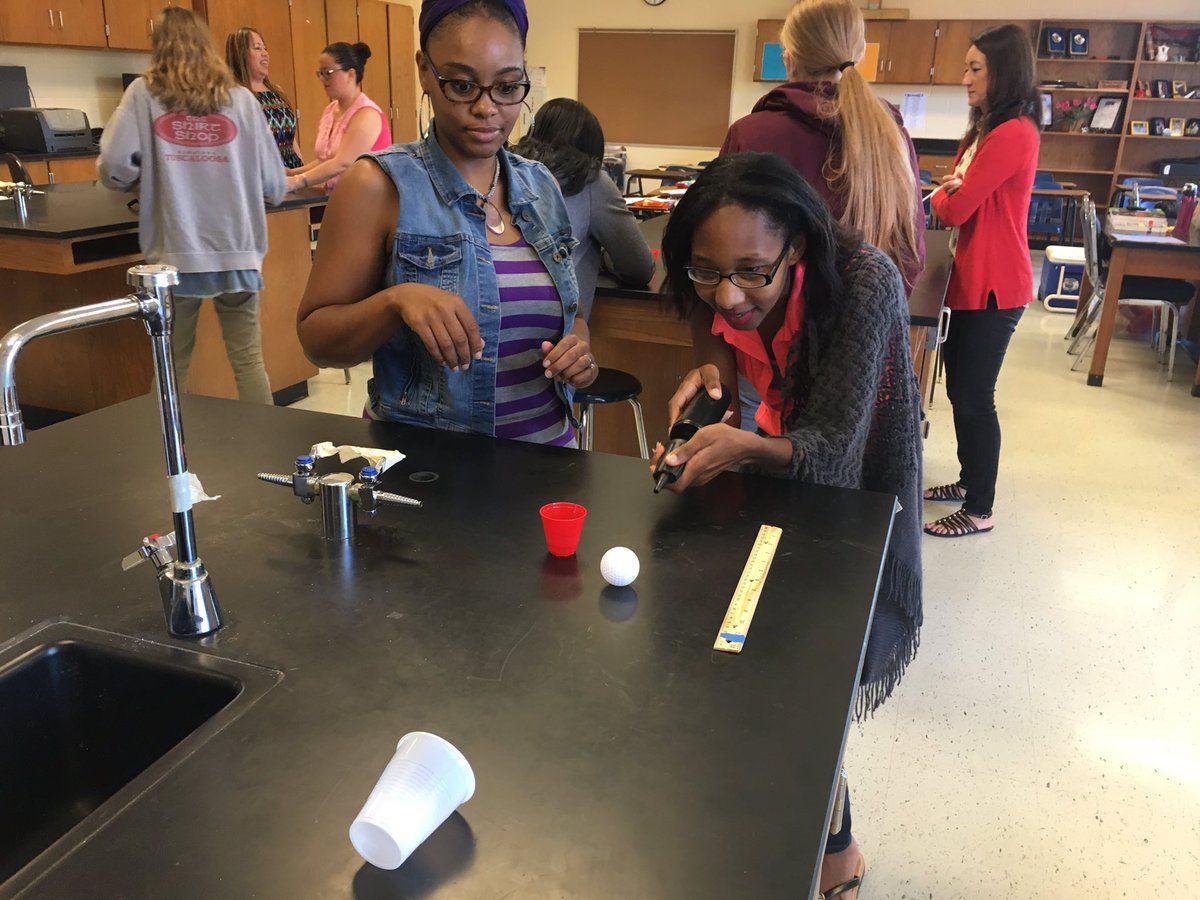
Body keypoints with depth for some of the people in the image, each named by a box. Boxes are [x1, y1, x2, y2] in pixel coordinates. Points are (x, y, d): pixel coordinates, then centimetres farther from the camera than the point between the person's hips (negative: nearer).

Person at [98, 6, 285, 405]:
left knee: (172, 367, 11)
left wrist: (147, 184, 14)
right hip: (236, 250, 0)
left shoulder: (144, 93, 3)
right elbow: (273, 184, 3)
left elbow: (115, 166, -8)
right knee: (248, 359, 7)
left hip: (175, 253, 0)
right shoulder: (240, 98, 4)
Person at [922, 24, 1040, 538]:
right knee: (961, 390, 17)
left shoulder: (1013, 134, -19)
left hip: (993, 287, -10)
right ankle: (969, 481, 33)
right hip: (973, 279, 10)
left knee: (974, 398, -2)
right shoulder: (986, 129, 14)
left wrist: (943, 196, 3)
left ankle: (979, 511, 11)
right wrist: (953, 189, -8)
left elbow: (954, 209, -18)